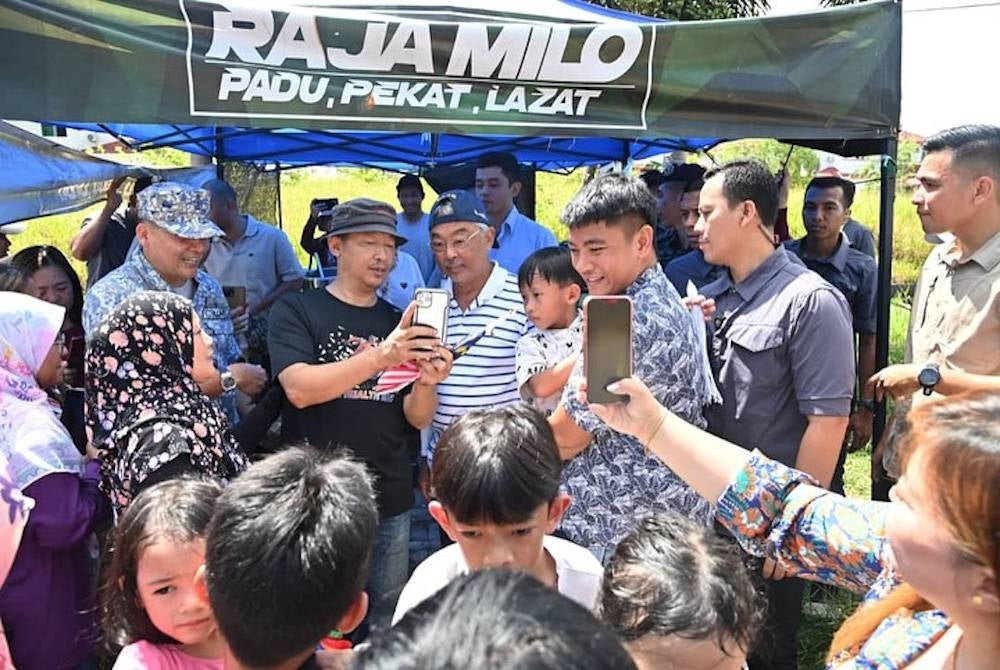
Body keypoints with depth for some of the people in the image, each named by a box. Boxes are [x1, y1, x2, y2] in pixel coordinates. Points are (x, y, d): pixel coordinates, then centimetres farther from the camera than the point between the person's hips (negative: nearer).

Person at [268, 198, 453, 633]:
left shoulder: (402, 323, 10)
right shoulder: (296, 311, -2)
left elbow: (416, 419, 5)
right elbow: (299, 389, -18)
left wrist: (427, 381, -17)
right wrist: (381, 356, -29)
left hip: (390, 500, 4)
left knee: (388, 622, 13)